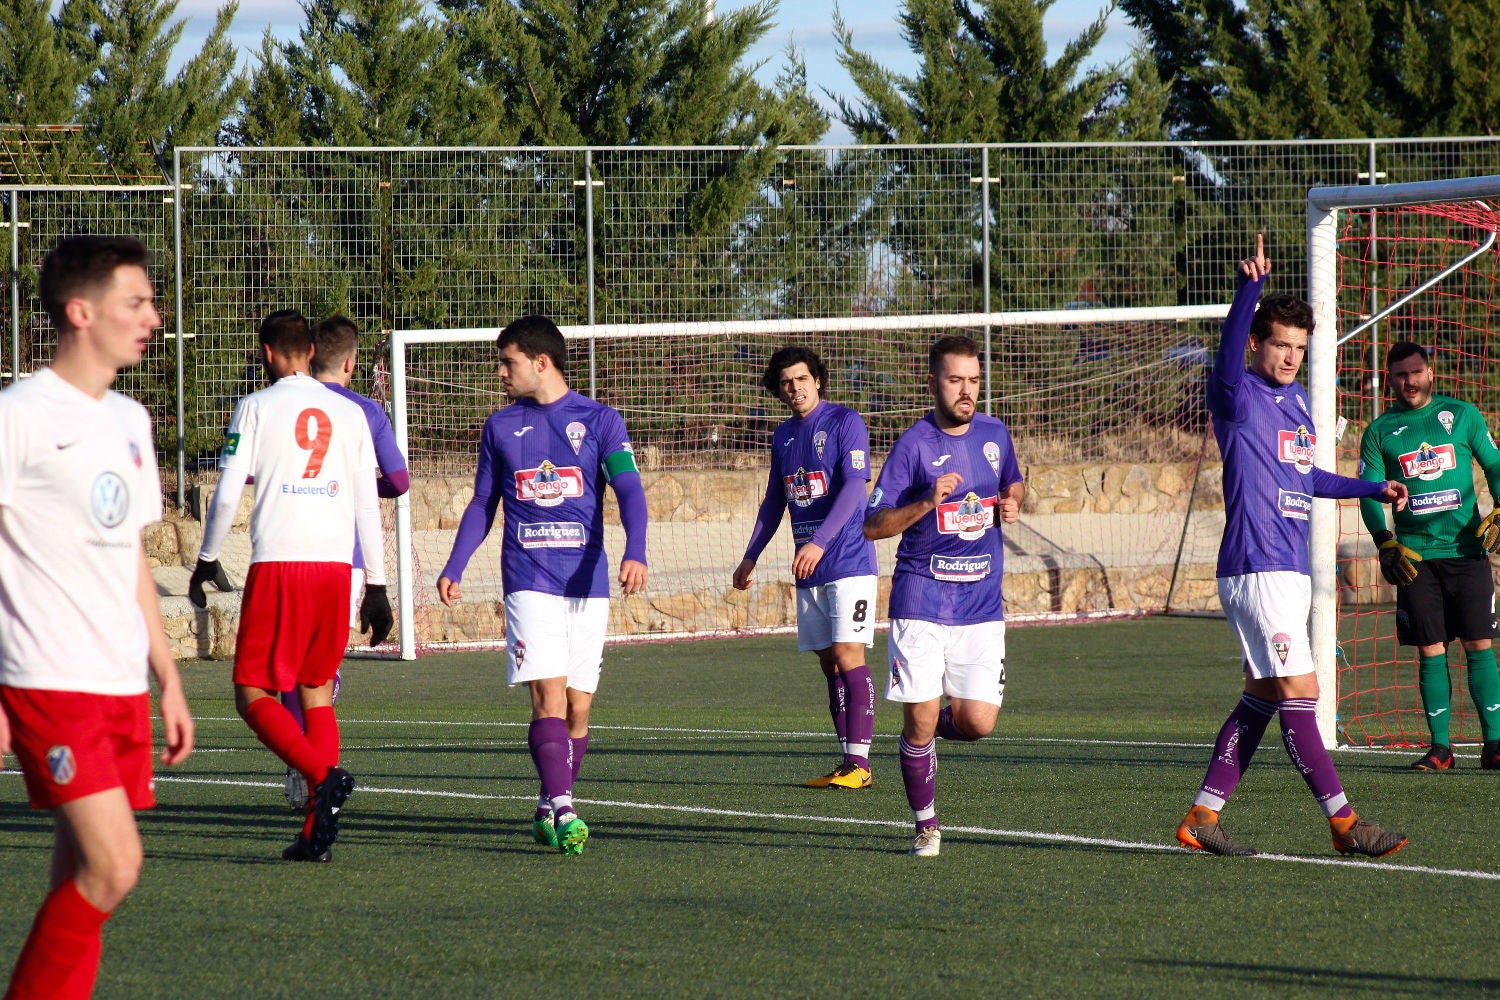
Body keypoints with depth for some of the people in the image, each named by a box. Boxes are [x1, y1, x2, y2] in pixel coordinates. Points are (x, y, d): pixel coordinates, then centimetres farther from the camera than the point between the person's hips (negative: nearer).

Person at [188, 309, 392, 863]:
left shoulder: (257, 408, 2)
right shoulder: (350, 413, 12)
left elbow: (227, 493, -2)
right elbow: (368, 505, 11)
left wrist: (206, 560, 11)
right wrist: (376, 586, 15)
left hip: (278, 565, -4)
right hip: (337, 565, 4)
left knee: (254, 694, 1)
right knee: (316, 692, 13)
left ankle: (324, 775, -25)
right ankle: (317, 834, 4)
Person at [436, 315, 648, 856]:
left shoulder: (600, 420, 3)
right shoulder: (500, 427, 11)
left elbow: (629, 488, -7)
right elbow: (483, 503, 18)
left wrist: (635, 552, -23)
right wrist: (454, 568, 9)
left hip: (588, 582, 0)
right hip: (529, 582, 0)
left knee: (578, 705, 3)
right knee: (549, 695, -15)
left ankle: (551, 806, 18)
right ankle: (561, 810, -22)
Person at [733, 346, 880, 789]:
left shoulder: (845, 422, -6)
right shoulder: (783, 437, 15)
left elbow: (853, 487, -17)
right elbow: (774, 503, 25)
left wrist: (820, 541, -26)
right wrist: (750, 557, 23)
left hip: (848, 560, -7)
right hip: (808, 570, 7)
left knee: (848, 656, -12)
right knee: (829, 663, 6)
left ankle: (859, 762, -12)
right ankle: (847, 762, 8)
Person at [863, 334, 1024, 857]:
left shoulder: (994, 434, 6)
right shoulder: (913, 444, -8)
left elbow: (1014, 483, 27)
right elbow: (873, 525, -9)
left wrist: (1012, 503, 3)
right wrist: (927, 503, -25)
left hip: (982, 603, 4)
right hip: (921, 599, -3)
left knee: (978, 723, -5)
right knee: (921, 720, -6)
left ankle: (927, 732, 29)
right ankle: (926, 826, 12)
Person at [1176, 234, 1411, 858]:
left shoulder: (1297, 402, 17)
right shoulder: (1239, 398, -8)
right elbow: (1227, 359, -31)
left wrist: (1374, 490, 34)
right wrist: (1250, 290, -45)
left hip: (1291, 571, 9)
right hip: (1256, 568, -9)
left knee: (1261, 699, 9)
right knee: (1298, 692, -9)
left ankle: (1202, 817, 14)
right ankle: (1343, 824, -9)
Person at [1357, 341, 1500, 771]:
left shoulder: (1462, 415, 7)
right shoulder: (1379, 431, 7)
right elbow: (1369, 494, 5)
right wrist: (1385, 543, -10)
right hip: (1414, 554, 1)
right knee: (1430, 652, -1)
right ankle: (1439, 747, 4)